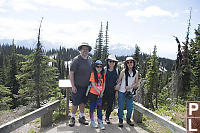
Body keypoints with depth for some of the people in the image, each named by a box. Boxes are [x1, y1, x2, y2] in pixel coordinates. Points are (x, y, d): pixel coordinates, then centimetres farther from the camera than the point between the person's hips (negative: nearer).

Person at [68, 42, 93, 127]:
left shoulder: (90, 60, 6)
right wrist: (73, 86, -15)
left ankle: (82, 117, 28)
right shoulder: (76, 60, -11)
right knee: (75, 103, 1)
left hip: (86, 86, 5)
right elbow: (71, 73, -12)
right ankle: (72, 118, 19)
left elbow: (92, 72, 16)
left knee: (83, 102, 15)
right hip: (77, 86, -5)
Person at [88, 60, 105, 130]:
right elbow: (93, 84, -12)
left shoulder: (103, 74, 5)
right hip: (93, 93, -3)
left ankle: (100, 122, 13)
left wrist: (102, 92, -6)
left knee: (99, 108, 6)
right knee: (92, 107, 7)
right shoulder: (93, 74, -8)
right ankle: (92, 121, 21)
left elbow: (104, 84, 6)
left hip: (100, 94, 4)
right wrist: (99, 92, -14)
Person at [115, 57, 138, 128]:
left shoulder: (136, 72, 1)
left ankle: (128, 119, 28)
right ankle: (120, 120, 19)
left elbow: (136, 83, 6)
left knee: (130, 107, 8)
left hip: (130, 92, 2)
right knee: (121, 107, 4)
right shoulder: (123, 71, -5)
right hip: (121, 92, -2)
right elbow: (119, 81, 2)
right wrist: (116, 91, 0)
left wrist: (131, 87, -12)